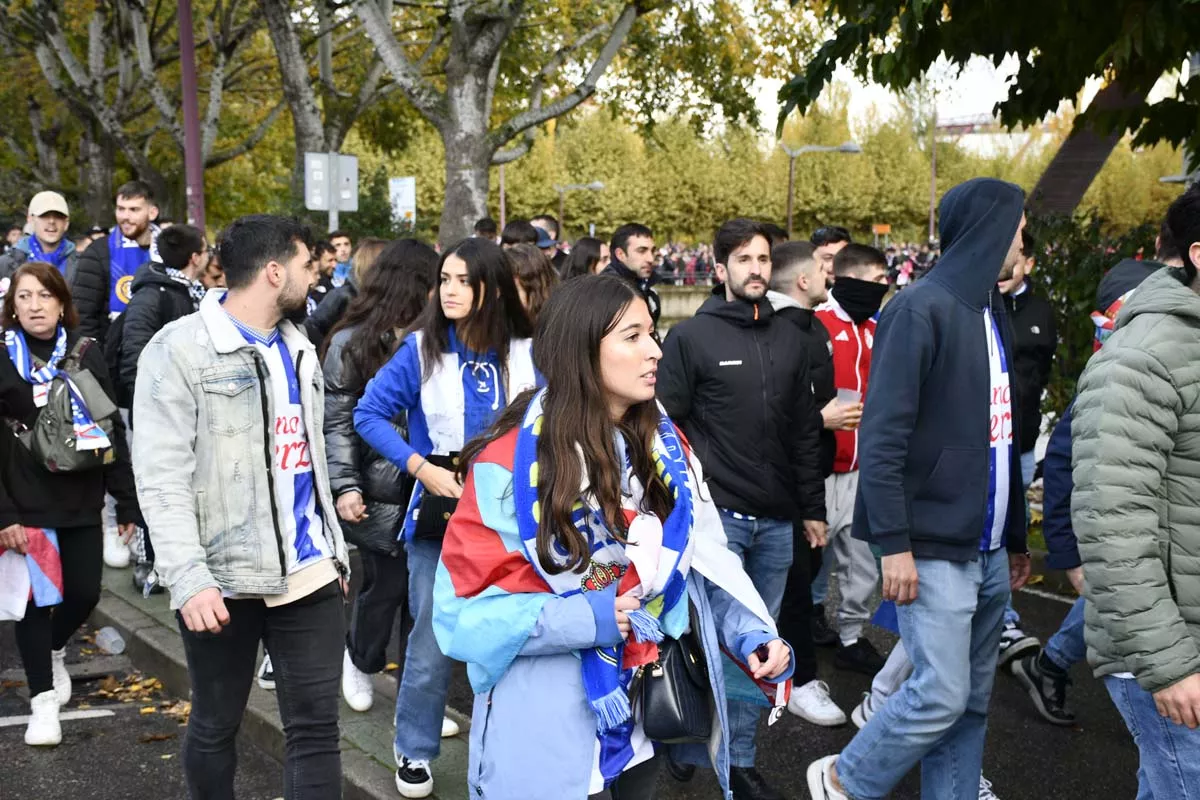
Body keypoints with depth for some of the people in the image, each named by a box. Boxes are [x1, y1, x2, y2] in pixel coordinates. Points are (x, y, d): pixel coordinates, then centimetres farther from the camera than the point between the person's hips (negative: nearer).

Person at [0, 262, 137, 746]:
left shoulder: (85, 353, 5)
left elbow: (112, 429, 7)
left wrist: (127, 501, 4)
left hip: (82, 500, 3)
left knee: (84, 594, 6)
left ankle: (54, 650, 38)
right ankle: (43, 699, 17)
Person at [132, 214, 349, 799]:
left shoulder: (298, 348, 14)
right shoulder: (179, 350, -9)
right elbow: (161, 478, -15)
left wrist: (335, 549, 17)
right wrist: (189, 579, -22)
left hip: (308, 571, 5)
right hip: (222, 577, -5)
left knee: (316, 726, 5)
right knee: (215, 726, 11)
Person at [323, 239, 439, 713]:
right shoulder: (352, 343, -1)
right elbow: (336, 422, -2)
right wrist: (345, 486, -11)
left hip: (424, 483, 3)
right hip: (379, 489, -3)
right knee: (388, 582, 1)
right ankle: (360, 661, 31)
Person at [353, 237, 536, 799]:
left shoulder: (525, 354, -2)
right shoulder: (421, 348, -7)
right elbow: (369, 414, -5)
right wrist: (421, 467, -14)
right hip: (440, 513, -2)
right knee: (432, 643, 3)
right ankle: (414, 753, 24)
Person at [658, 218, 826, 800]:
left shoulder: (788, 339, 11)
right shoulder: (690, 337, -4)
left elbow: (804, 432, 14)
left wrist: (812, 508, 12)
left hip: (776, 521, 5)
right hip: (715, 515, -5)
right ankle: (687, 743, 21)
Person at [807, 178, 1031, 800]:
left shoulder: (991, 312, 13)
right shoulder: (922, 308, -13)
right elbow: (882, 436, -17)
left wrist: (1016, 536, 17)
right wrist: (894, 543, -21)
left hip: (988, 550, 8)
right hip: (934, 549, -8)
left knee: (972, 701, 12)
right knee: (941, 695, -6)